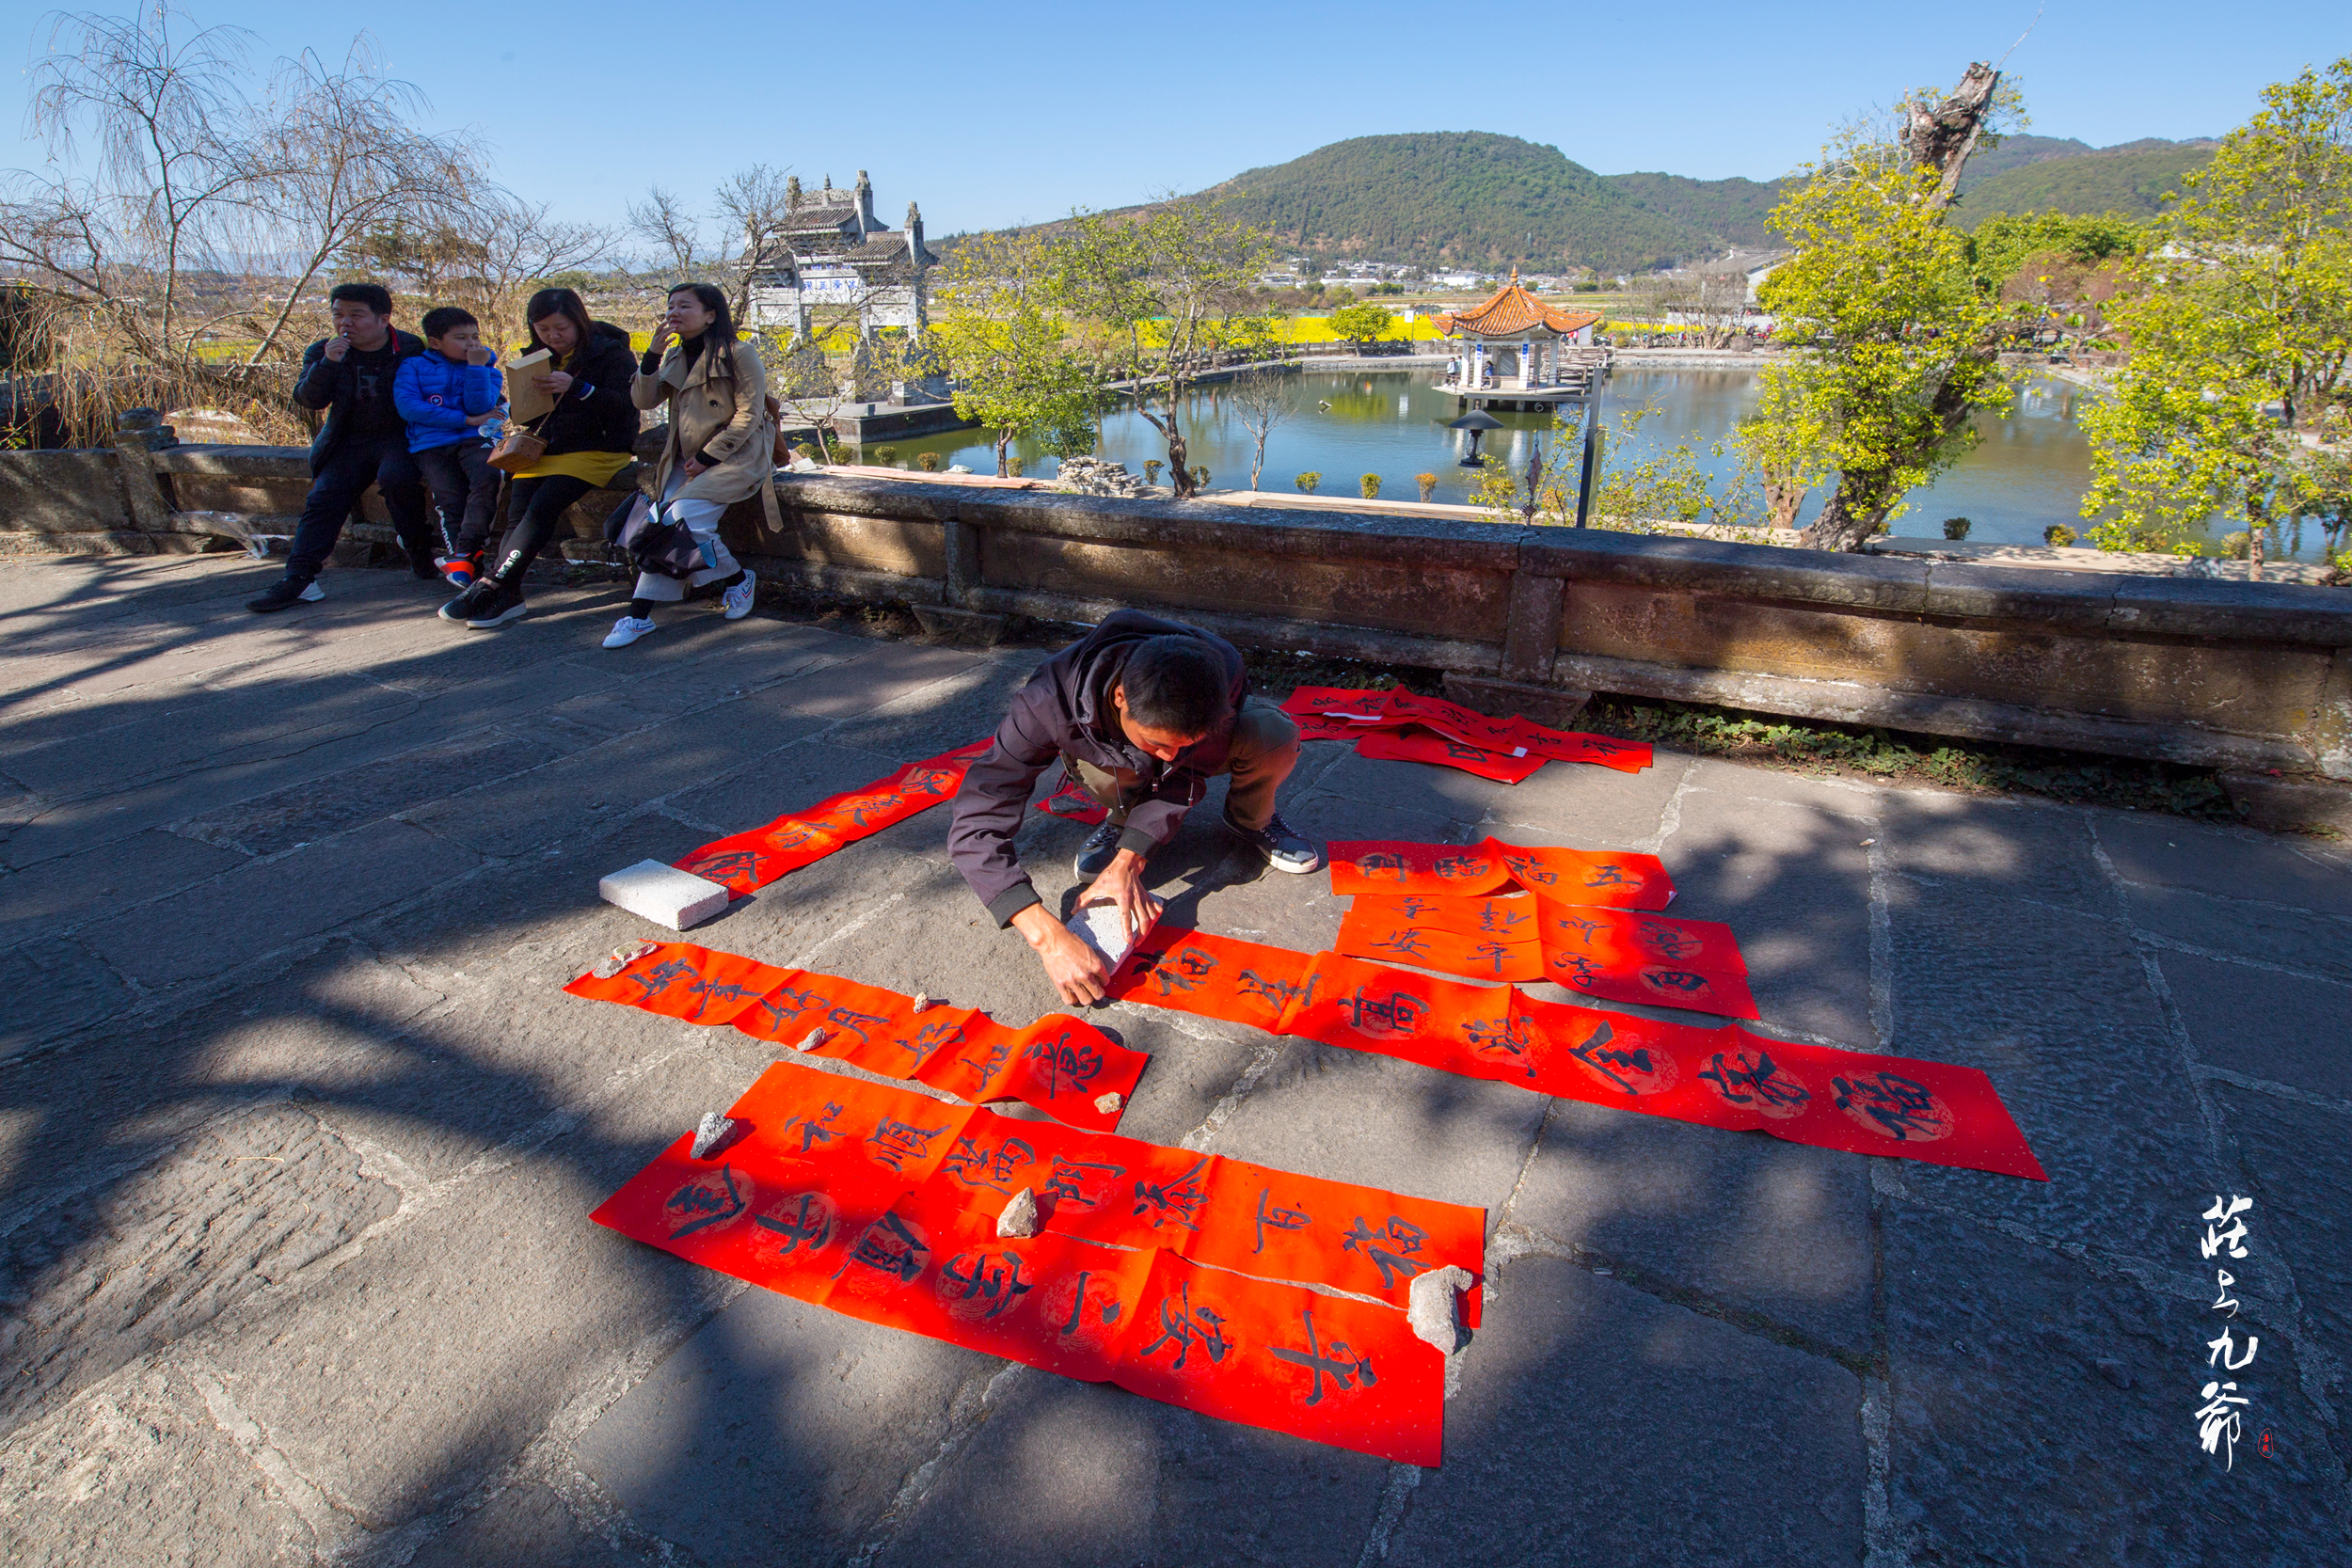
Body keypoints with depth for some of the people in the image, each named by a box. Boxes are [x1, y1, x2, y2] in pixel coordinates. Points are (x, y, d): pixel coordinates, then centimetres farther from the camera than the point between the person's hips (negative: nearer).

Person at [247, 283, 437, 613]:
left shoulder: (412, 348, -3)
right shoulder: (323, 351, 6)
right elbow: (309, 399, -5)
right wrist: (328, 363, -22)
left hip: (399, 437, -4)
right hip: (349, 442, 4)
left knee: (395, 477, -35)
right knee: (323, 497, -11)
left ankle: (421, 556, -15)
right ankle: (300, 578, -14)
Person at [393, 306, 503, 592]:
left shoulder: (487, 368, 14)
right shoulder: (413, 367, 11)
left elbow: (480, 407, -2)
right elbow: (407, 406, -5)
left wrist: (476, 366, -9)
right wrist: (466, 420, -9)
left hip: (476, 439, 0)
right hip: (431, 445, 0)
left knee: (487, 477, -31)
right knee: (449, 499, -20)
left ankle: (463, 553, -32)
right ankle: (464, 562, -22)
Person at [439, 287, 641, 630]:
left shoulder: (611, 354, -2)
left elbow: (626, 405, -15)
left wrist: (576, 388, -24)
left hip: (599, 449, -6)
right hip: (548, 450, 6)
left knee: (543, 505, -25)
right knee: (517, 512, -16)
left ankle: (491, 586, -24)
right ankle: (508, 594, -22)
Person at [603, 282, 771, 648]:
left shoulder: (738, 354, -5)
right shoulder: (674, 357, 16)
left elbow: (749, 415, -11)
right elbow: (644, 401, 8)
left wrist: (706, 458, -13)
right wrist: (654, 353, -6)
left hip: (736, 457, -6)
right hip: (688, 460, 6)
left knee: (683, 517, -24)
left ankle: (738, 580, -1)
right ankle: (639, 615, -12)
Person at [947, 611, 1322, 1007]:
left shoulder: (1221, 674, -39)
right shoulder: (1051, 703, -43)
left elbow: (1189, 768, -23)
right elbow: (973, 826, -45)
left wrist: (1128, 861, -35)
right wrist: (1047, 936, -56)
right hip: (1110, 754, 0)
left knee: (1275, 736, -32)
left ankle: (1251, 821, 0)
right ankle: (1125, 816, -2)